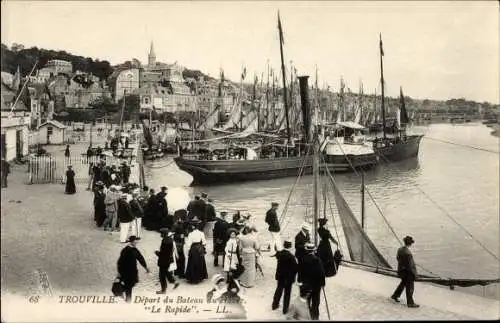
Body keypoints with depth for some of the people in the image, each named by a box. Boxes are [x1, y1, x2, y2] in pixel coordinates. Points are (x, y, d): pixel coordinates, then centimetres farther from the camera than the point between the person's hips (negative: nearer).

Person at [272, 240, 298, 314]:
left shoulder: (279, 254, -11)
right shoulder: (291, 256, -24)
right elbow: (295, 267, -20)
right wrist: (293, 275, -5)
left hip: (280, 276, 4)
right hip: (289, 277, -4)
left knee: (279, 289, 24)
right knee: (287, 292, 10)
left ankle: (275, 305, 35)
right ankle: (285, 309, 16)